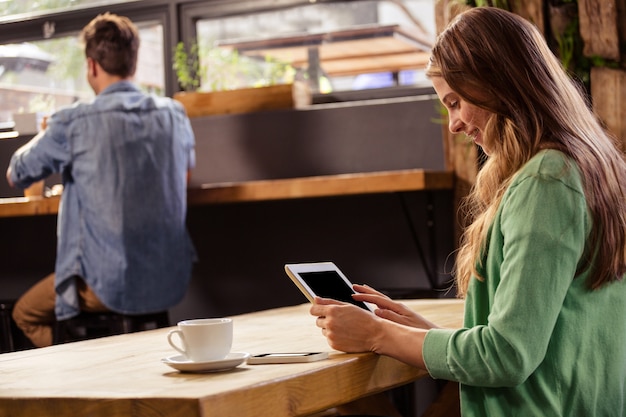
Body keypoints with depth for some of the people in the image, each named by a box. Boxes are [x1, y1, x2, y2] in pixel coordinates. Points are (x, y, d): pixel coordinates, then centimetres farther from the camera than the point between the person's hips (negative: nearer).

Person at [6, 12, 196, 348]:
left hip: (109, 287, -5)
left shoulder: (73, 123, -14)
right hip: (172, 283, 5)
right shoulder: (174, 114, 0)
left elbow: (15, 176, 4)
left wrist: (47, 136, 24)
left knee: (25, 314, 23)